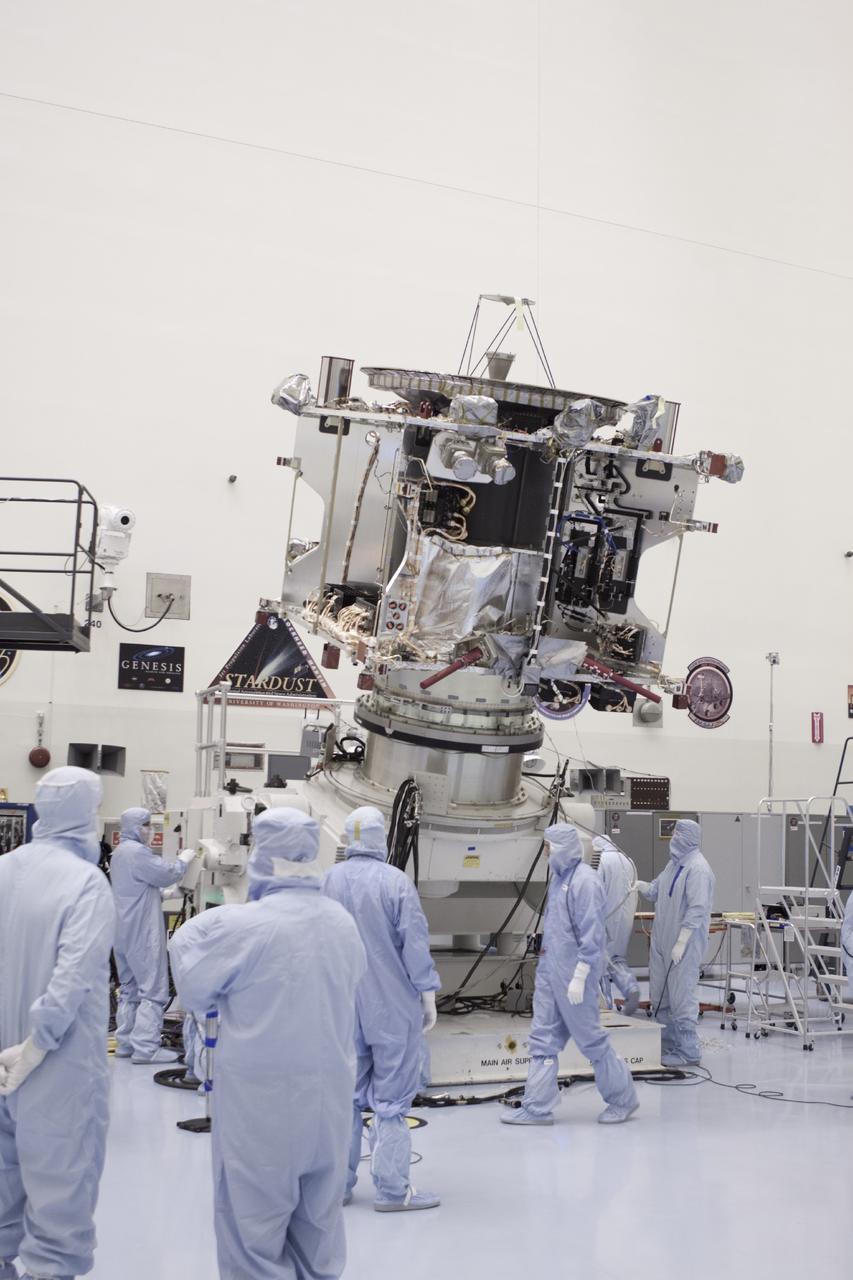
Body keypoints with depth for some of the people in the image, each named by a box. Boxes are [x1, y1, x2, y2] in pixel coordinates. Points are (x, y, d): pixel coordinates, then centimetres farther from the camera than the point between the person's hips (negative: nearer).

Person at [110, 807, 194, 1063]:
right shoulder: (137, 852, -17)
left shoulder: (119, 853, 18)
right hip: (142, 933, -11)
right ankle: (145, 1047, -11)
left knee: (130, 989, 14)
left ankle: (125, 1043, 17)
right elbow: (165, 875, -13)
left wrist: (161, 896, 16)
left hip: (124, 932, 11)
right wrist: (182, 861, 2)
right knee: (153, 991, -8)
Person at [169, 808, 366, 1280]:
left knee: (255, 1219, 6)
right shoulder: (344, 922, 1)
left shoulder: (243, 924, -17)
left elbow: (194, 991, -4)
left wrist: (192, 933, 11)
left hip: (262, 1095, -5)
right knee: (318, 1221, 16)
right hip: (331, 1091, 5)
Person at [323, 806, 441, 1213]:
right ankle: (392, 1189, 7)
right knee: (391, 1098, 3)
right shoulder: (395, 881, -13)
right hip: (393, 1010, -4)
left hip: (342, 1008, 4)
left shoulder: (329, 881, 0)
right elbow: (415, 942, -11)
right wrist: (427, 993, -1)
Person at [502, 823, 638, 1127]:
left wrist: (579, 978, -21)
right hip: (549, 971, 9)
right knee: (543, 1040, 8)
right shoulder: (559, 877, 11)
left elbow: (591, 935, -20)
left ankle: (622, 1098, 20)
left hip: (573, 974, -9)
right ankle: (537, 1107, 13)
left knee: (591, 1039, 4)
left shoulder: (585, 881, -17)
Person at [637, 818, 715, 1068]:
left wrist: (681, 942, -22)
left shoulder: (697, 869, -16)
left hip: (684, 944, -10)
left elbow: (697, 909, -21)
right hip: (662, 942, 10)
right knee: (659, 996, 14)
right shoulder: (674, 864, 14)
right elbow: (654, 892, 19)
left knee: (681, 997, -6)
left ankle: (688, 1052, 2)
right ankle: (666, 1046, 25)